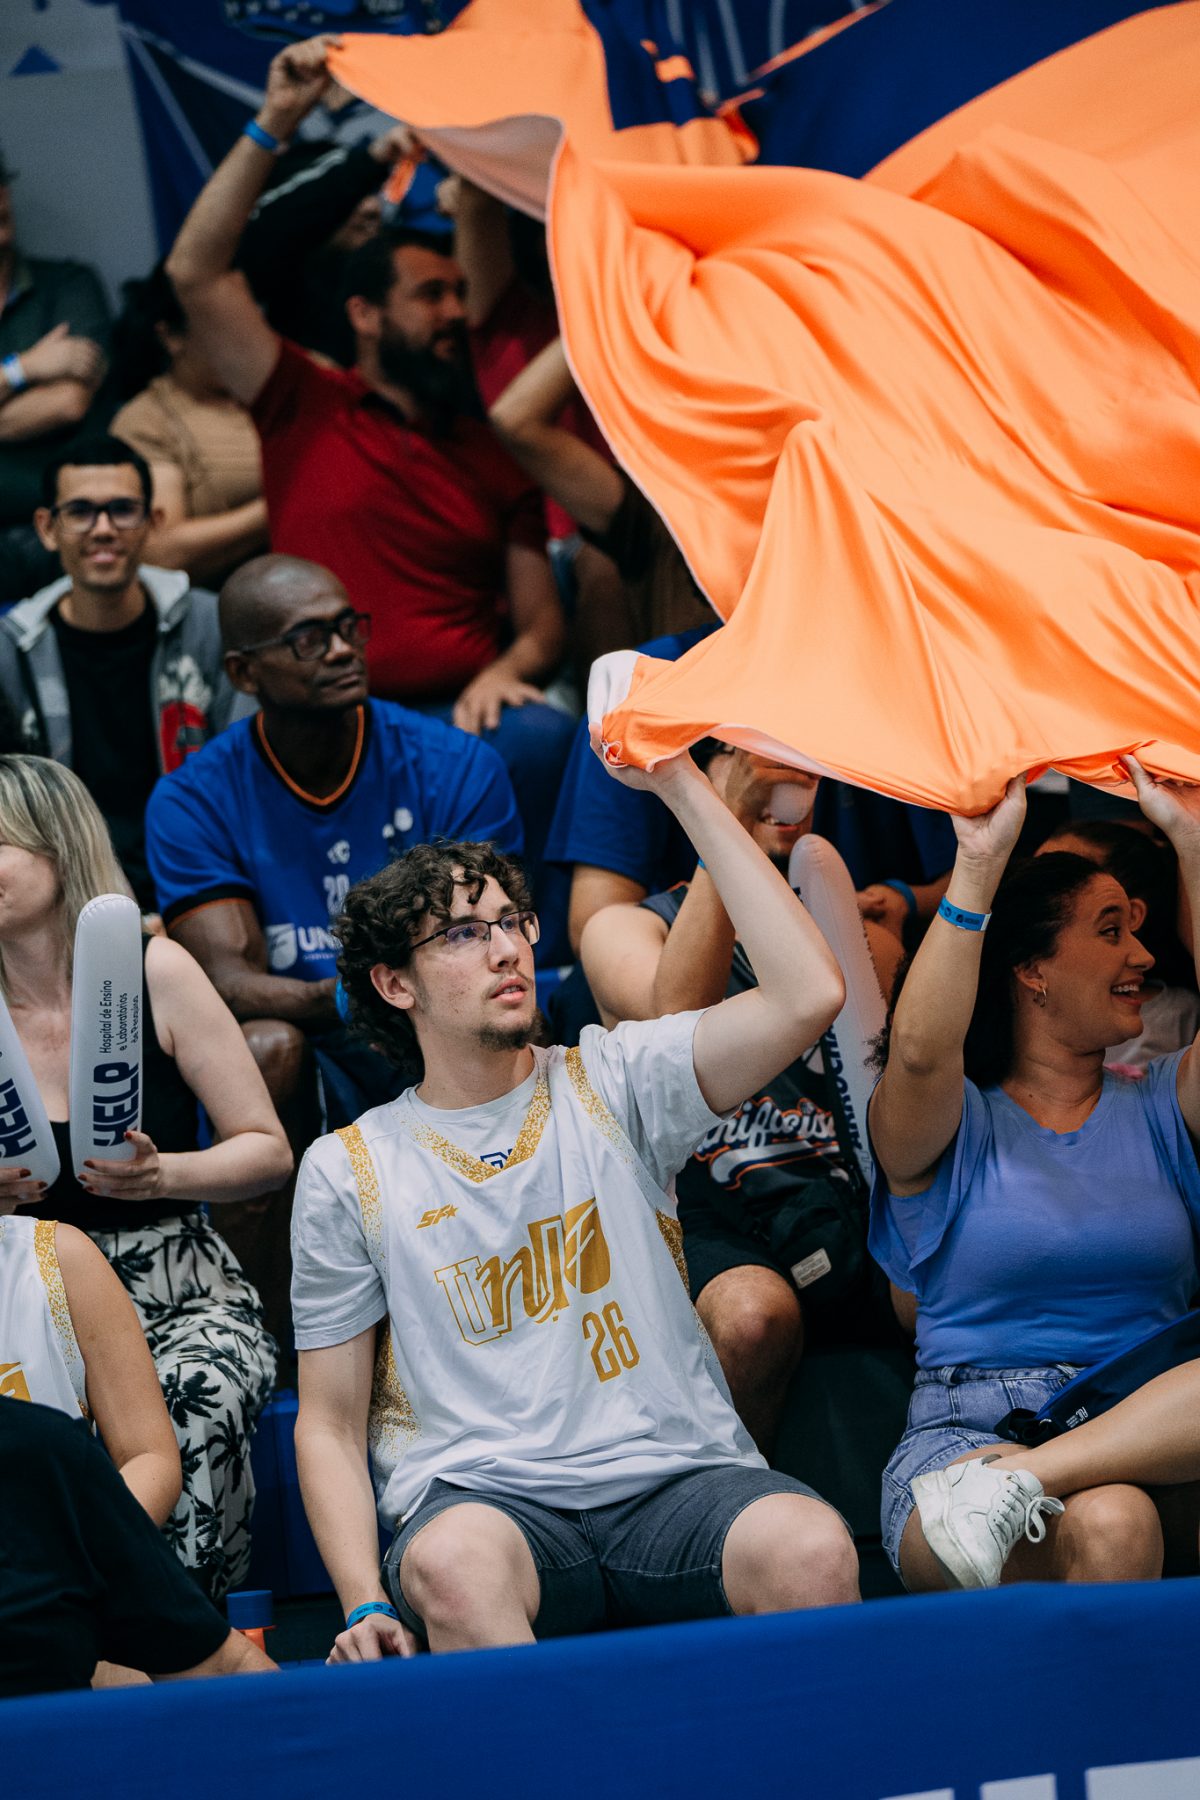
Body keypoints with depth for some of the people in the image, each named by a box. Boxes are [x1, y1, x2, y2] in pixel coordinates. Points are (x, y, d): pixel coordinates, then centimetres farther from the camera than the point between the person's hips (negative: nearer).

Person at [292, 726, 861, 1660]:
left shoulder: (611, 1084, 12)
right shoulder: (348, 1172, 13)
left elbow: (810, 994, -5)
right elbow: (330, 1423, 13)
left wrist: (682, 784, -3)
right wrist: (366, 1606, -6)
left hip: (677, 1478, 1)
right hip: (479, 1499, -1)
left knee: (812, 1549, -32)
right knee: (453, 1566, -38)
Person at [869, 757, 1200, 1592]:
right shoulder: (954, 1122, 8)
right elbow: (920, 1050, -16)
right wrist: (977, 866, -20)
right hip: (969, 1424, -4)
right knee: (1106, 1525, -38)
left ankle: (1022, 1479, -31)